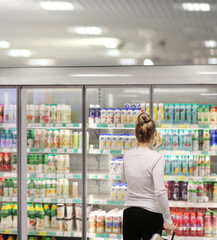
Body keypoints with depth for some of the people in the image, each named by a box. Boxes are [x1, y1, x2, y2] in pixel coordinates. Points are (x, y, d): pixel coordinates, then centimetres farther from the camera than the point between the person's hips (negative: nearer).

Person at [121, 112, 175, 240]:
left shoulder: (128, 155, 1)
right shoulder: (156, 157, -15)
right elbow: (160, 192, -21)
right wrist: (167, 220, -16)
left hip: (129, 213, 4)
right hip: (151, 215, -4)